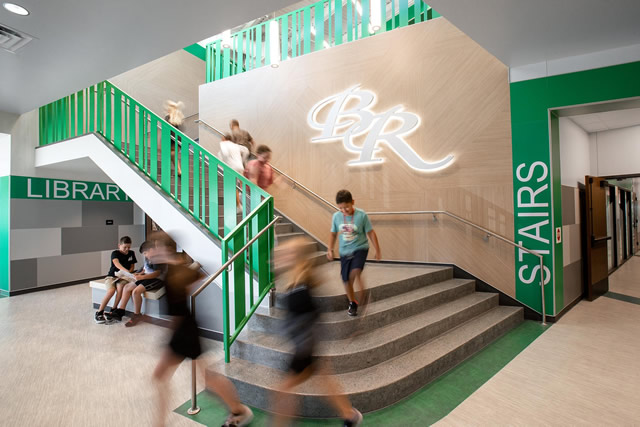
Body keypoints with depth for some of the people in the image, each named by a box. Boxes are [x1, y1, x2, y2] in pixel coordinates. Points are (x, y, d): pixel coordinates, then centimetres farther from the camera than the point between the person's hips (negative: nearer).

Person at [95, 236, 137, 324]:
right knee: (111, 290, -29)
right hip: (112, 276, -2)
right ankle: (99, 312, -14)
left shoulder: (131, 253, 6)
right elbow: (117, 264, -29)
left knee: (120, 288, -30)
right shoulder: (115, 253, -9)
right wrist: (126, 271, -47)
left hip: (123, 277, 2)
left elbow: (132, 266, 12)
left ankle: (113, 309, -15)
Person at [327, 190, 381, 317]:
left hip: (360, 248, -3)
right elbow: (333, 234, 12)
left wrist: (377, 250, 0)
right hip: (344, 251, 3)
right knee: (346, 280, 6)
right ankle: (352, 303, 28)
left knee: (355, 271, -28)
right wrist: (330, 250, 7)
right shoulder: (336, 216, -3)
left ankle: (362, 292, -2)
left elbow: (371, 233, -3)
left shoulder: (361, 215, -12)